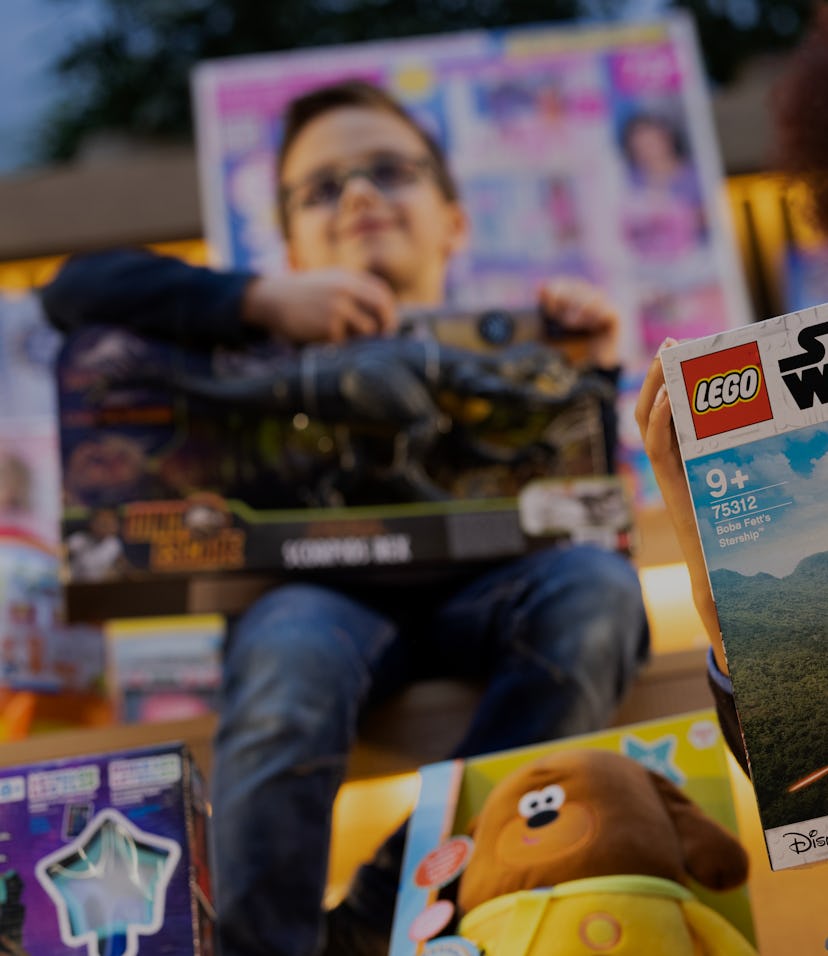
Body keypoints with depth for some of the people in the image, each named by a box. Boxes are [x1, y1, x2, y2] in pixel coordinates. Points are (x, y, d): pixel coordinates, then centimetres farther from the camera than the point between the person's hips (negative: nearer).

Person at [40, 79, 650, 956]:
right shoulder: (264, 346, 17)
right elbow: (77, 290, 7)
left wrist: (593, 373, 2)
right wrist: (259, 299, -4)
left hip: (481, 589, 2)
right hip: (322, 594, -2)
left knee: (597, 582, -29)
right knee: (292, 652, -36)